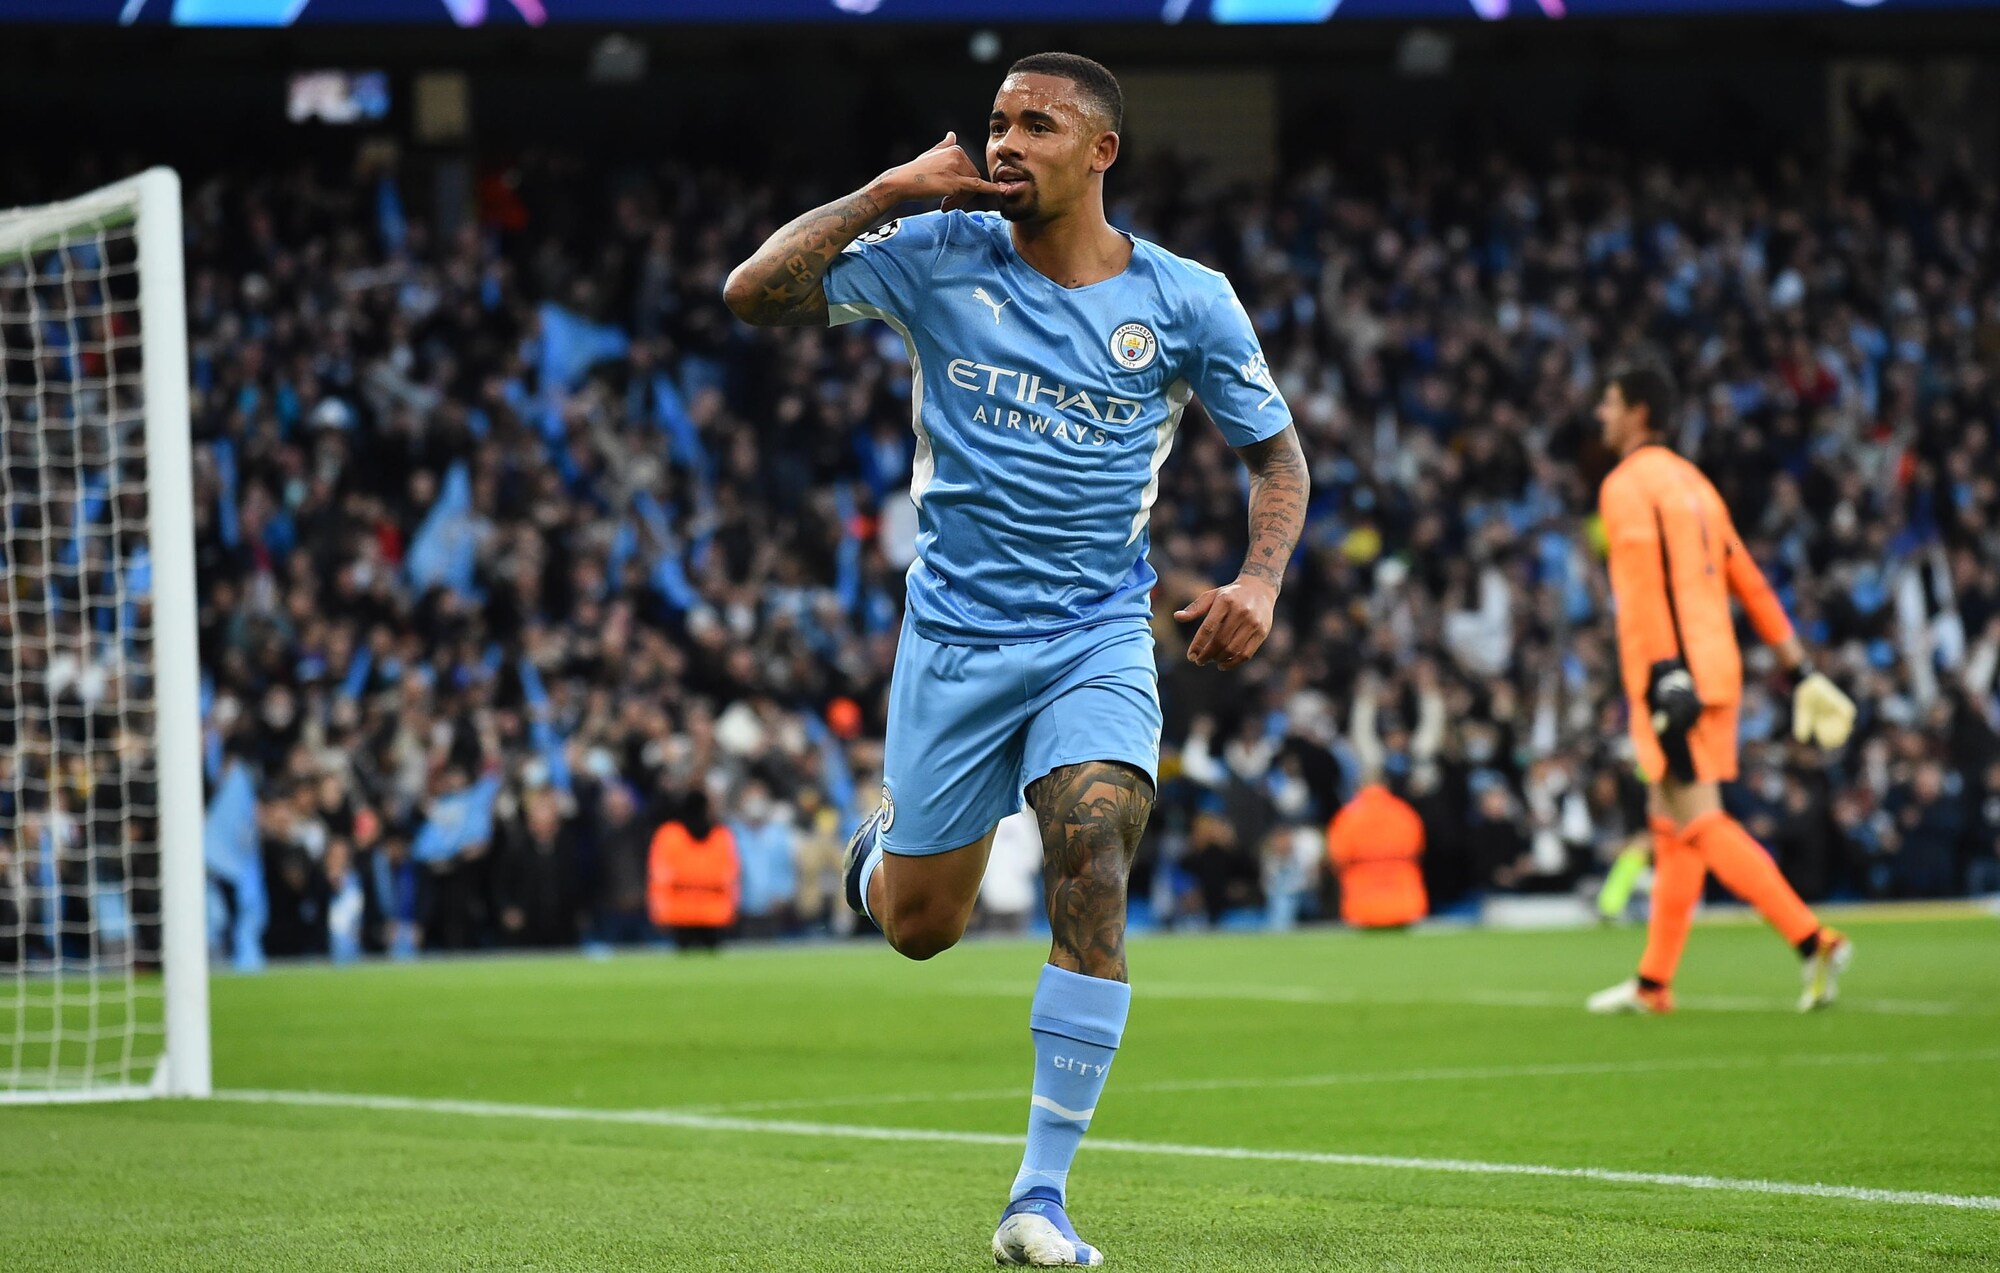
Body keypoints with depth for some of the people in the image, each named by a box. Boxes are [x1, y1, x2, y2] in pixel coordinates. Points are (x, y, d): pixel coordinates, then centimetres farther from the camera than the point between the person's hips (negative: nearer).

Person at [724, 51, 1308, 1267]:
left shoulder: (1188, 301, -2)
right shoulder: (940, 257, -2)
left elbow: (1277, 448, 9)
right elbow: (755, 291, -7)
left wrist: (1261, 581, -8)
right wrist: (888, 193, -14)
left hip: (1100, 640, -1)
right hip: (955, 631, 1)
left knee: (1093, 859, -25)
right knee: (918, 927, 6)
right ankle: (885, 841, 47)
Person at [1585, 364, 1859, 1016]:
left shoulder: (1627, 484, -7)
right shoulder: (1691, 481, 20)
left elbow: (1644, 580, -19)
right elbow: (1749, 581, 19)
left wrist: (1666, 673, -26)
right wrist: (1798, 665, 19)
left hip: (1675, 674, -9)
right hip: (1716, 668, 9)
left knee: (1700, 823, -12)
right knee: (1670, 823, 11)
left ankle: (1815, 941, -21)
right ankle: (1653, 983, 14)